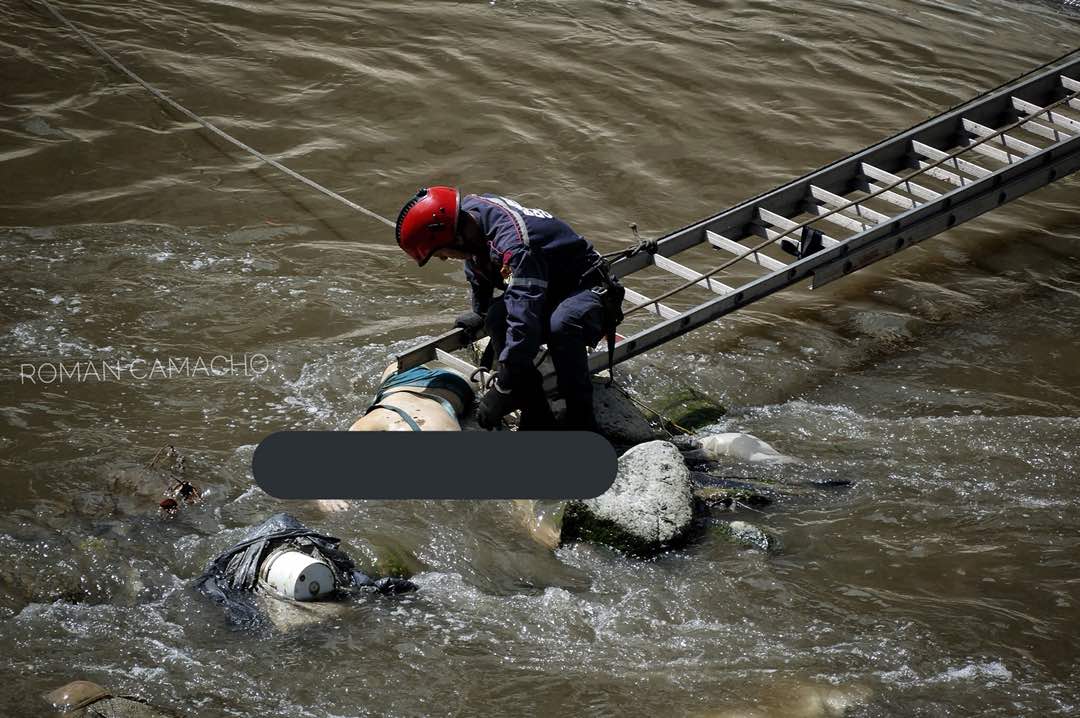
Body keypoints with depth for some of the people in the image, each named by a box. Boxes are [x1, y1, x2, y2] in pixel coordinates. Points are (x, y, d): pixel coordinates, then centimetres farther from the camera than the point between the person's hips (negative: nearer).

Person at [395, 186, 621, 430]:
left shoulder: (515, 246, -37)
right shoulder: (470, 208, -9)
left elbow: (524, 322, -41)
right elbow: (477, 262, 15)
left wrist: (503, 390, -38)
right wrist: (480, 313, 26)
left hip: (587, 289, -8)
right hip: (550, 292, 8)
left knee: (560, 325, -39)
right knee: (497, 317, -20)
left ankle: (581, 417, -22)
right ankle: (537, 415, -15)